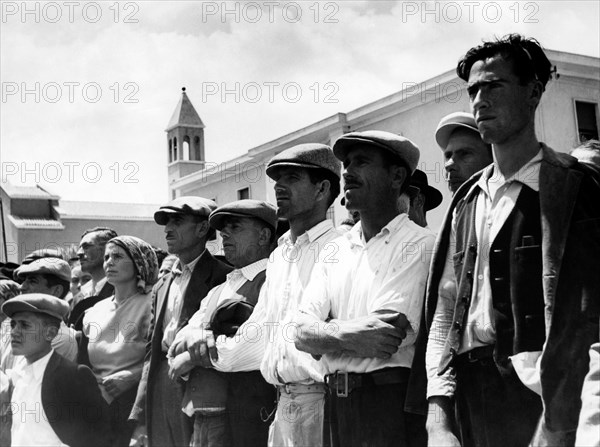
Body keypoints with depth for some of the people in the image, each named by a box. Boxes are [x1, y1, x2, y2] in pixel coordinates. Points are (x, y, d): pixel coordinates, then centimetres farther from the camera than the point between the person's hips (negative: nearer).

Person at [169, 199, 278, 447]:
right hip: (202, 419, 7)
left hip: (244, 423, -7)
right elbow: (176, 345, 11)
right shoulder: (219, 290, 20)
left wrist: (198, 354, -11)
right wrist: (203, 339, -12)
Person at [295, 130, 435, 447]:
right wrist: (350, 335, -18)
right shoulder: (334, 250, 11)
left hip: (393, 402, -5)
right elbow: (303, 335, 1)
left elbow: (389, 338, -18)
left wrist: (327, 331, -6)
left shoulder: (417, 243, -8)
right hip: (339, 404, 6)